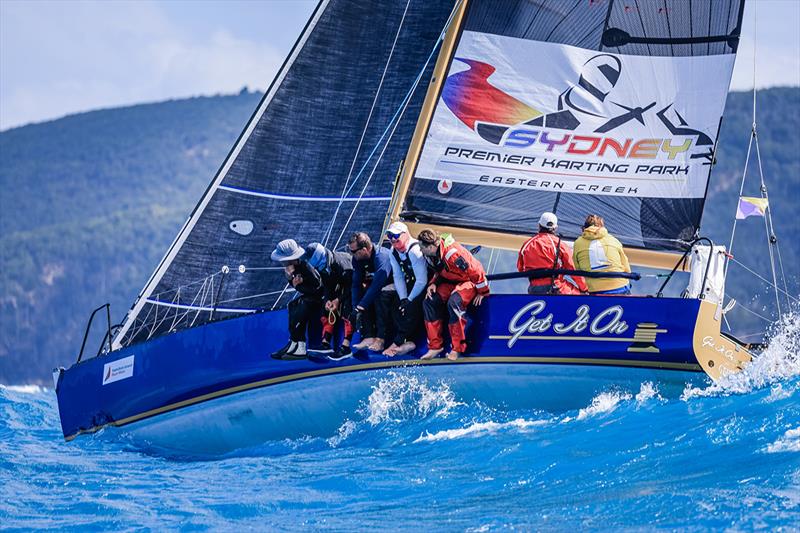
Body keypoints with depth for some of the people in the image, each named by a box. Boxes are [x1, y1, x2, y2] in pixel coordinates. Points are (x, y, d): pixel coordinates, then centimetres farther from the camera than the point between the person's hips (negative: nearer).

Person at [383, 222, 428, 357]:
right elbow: (398, 277, 1)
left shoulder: (415, 250, -27)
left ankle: (398, 342, -16)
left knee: (411, 308, -24)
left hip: (428, 284, -8)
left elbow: (422, 281, -27)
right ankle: (408, 341, -12)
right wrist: (403, 298, -11)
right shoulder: (394, 251, -1)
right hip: (412, 283, 8)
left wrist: (409, 300, -20)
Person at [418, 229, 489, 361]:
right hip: (451, 282, 9)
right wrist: (433, 283, -6)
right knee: (429, 301, -9)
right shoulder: (432, 254, -7)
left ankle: (458, 348, -22)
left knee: (453, 302, -34)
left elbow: (476, 272, -27)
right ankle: (435, 346, -5)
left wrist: (483, 292, -17)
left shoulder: (453, 253, -35)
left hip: (469, 282, -9)